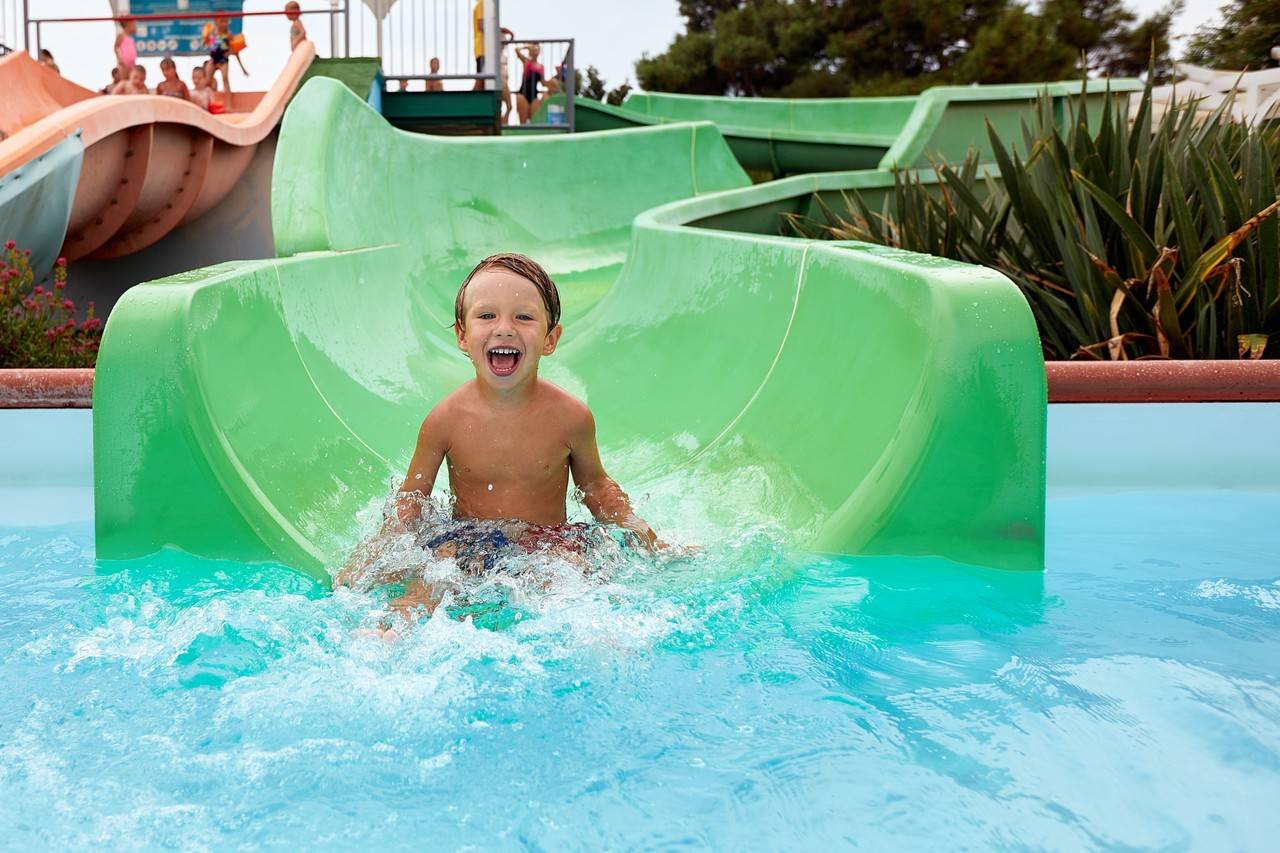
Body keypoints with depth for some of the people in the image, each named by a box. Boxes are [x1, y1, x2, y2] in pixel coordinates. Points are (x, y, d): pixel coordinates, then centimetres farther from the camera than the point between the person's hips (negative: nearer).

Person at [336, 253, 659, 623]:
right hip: (468, 538, 1)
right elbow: (411, 499, 3)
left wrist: (648, 540, 4)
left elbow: (596, 486, 9)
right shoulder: (447, 419, -11)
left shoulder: (570, 416, -10)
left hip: (547, 540, 0)